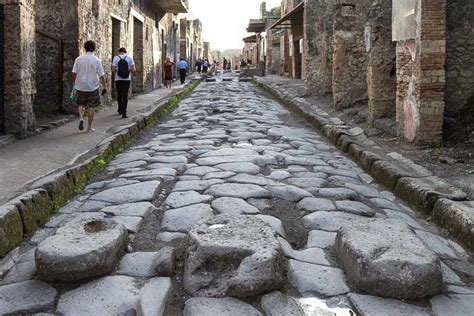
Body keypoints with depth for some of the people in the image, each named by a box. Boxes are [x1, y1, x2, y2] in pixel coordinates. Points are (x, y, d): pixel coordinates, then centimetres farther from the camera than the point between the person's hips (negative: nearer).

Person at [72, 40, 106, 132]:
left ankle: (81, 118, -6)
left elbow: (74, 73, -1)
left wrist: (75, 83, 11)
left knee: (81, 104, 20)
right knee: (91, 107, 7)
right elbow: (101, 75, -7)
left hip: (81, 86, 2)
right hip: (93, 87, -2)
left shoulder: (78, 59, 0)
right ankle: (89, 127, 12)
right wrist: (104, 86, 1)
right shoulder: (97, 60, -6)